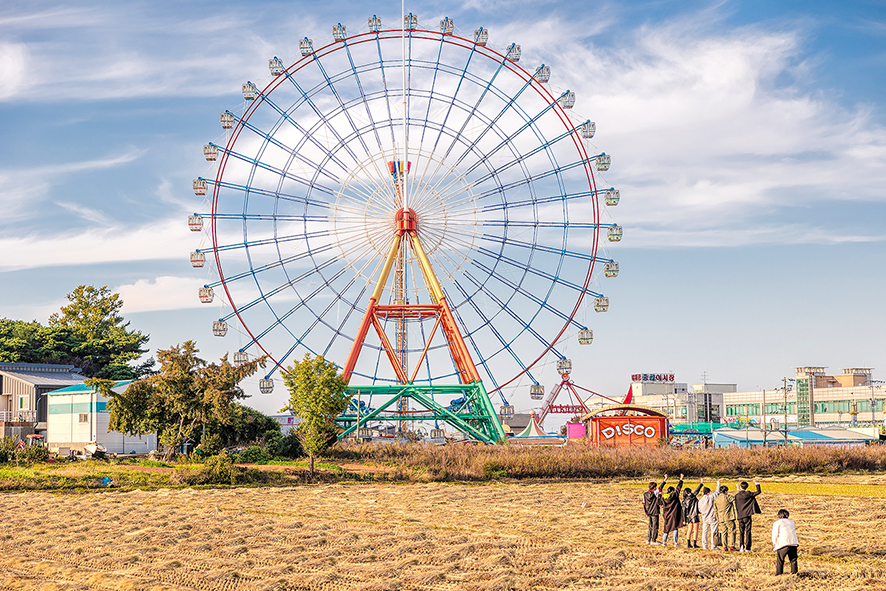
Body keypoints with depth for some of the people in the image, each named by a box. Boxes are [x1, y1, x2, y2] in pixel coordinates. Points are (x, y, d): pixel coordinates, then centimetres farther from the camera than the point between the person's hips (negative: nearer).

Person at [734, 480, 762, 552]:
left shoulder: (737, 495, 1)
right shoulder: (748, 494, -6)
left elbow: (735, 506, 8)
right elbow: (758, 492, 0)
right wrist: (757, 484, 13)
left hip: (740, 516, 3)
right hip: (747, 515, -3)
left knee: (741, 532, 10)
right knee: (748, 531, -1)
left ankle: (741, 547, 2)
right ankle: (747, 548, -4)